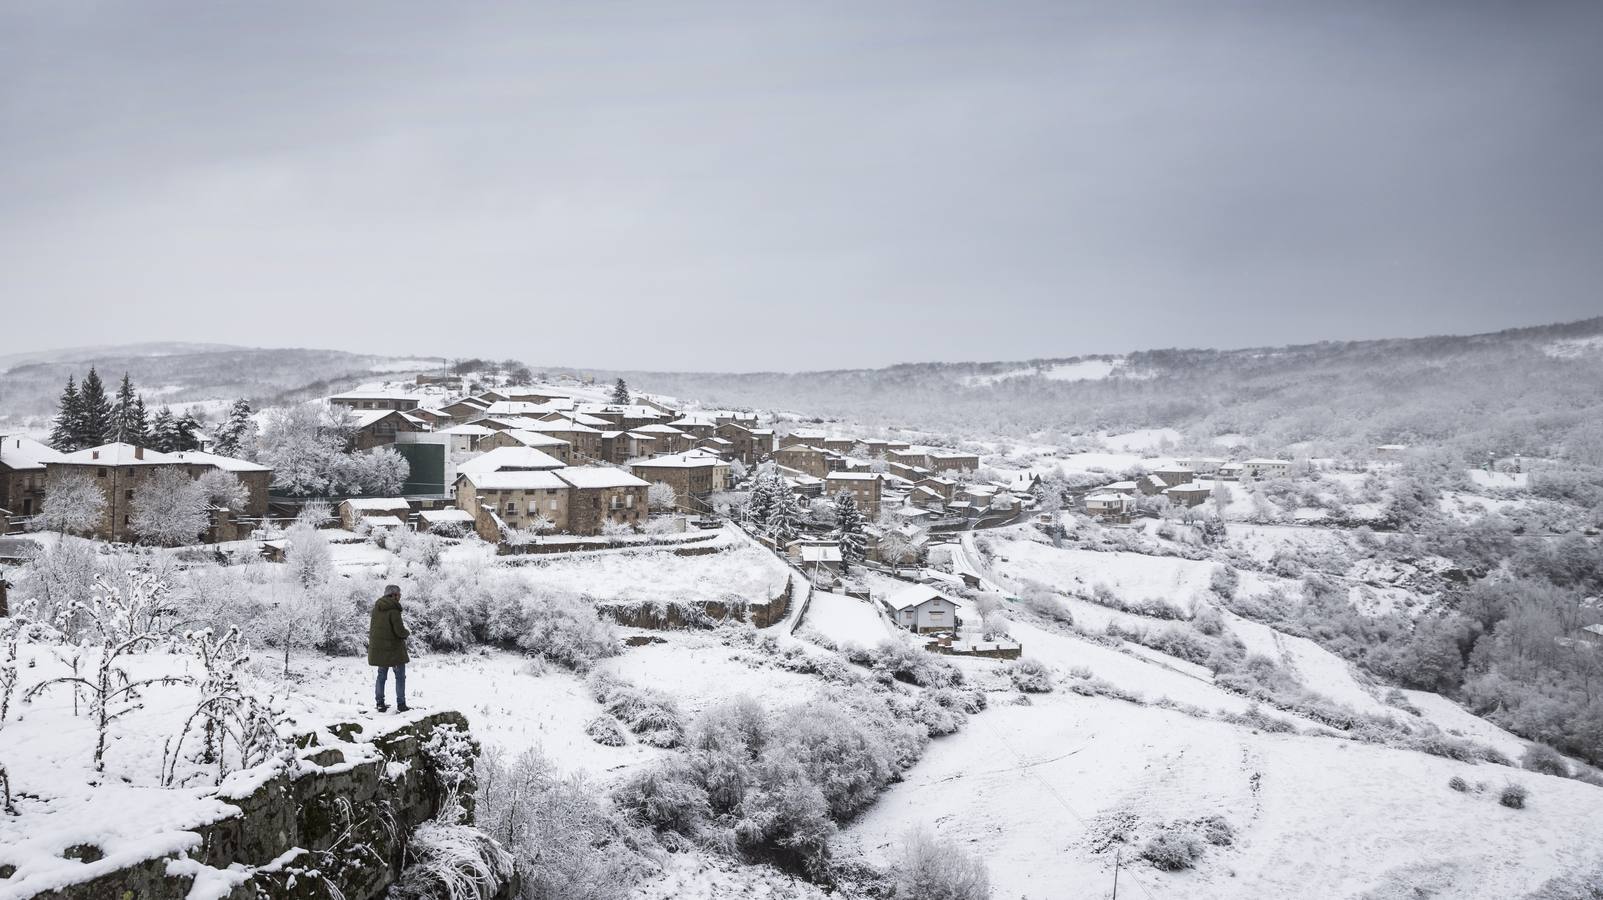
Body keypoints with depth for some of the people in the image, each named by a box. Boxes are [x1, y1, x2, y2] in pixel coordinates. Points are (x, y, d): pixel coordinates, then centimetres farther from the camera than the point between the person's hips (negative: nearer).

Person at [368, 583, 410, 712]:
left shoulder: (377, 607, 3)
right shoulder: (393, 610, -20)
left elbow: (372, 626, 11)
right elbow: (400, 631, -21)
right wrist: (406, 633, 0)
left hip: (378, 647, 6)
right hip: (394, 648, -6)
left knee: (381, 675, 17)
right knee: (400, 676, 5)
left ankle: (380, 703, 16)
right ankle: (401, 704, 4)